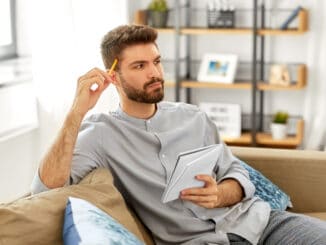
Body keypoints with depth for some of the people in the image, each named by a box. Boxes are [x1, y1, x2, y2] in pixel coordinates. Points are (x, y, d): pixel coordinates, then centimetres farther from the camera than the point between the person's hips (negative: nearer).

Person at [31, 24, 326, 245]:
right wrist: (77, 111, -20)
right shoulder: (101, 134, 0)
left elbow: (240, 178, 13)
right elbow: (47, 186, -14)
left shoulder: (193, 117, 13)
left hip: (253, 219, 4)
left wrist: (218, 195, -11)